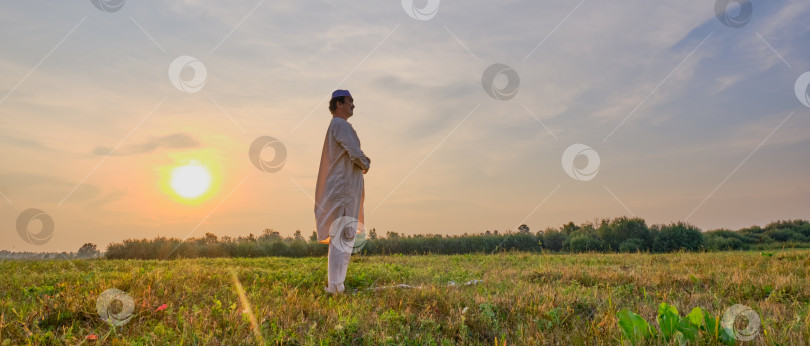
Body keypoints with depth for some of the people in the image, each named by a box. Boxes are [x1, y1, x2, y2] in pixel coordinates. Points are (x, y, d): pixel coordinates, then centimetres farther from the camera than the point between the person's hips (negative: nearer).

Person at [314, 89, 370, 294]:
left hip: (340, 190, 11)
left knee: (338, 239, 13)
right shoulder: (340, 125, -11)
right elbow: (355, 153, -20)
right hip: (344, 190, -11)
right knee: (342, 240, -9)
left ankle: (334, 285, 20)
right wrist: (365, 165, 0)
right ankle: (336, 287, -5)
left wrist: (362, 161, 8)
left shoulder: (336, 126, 21)